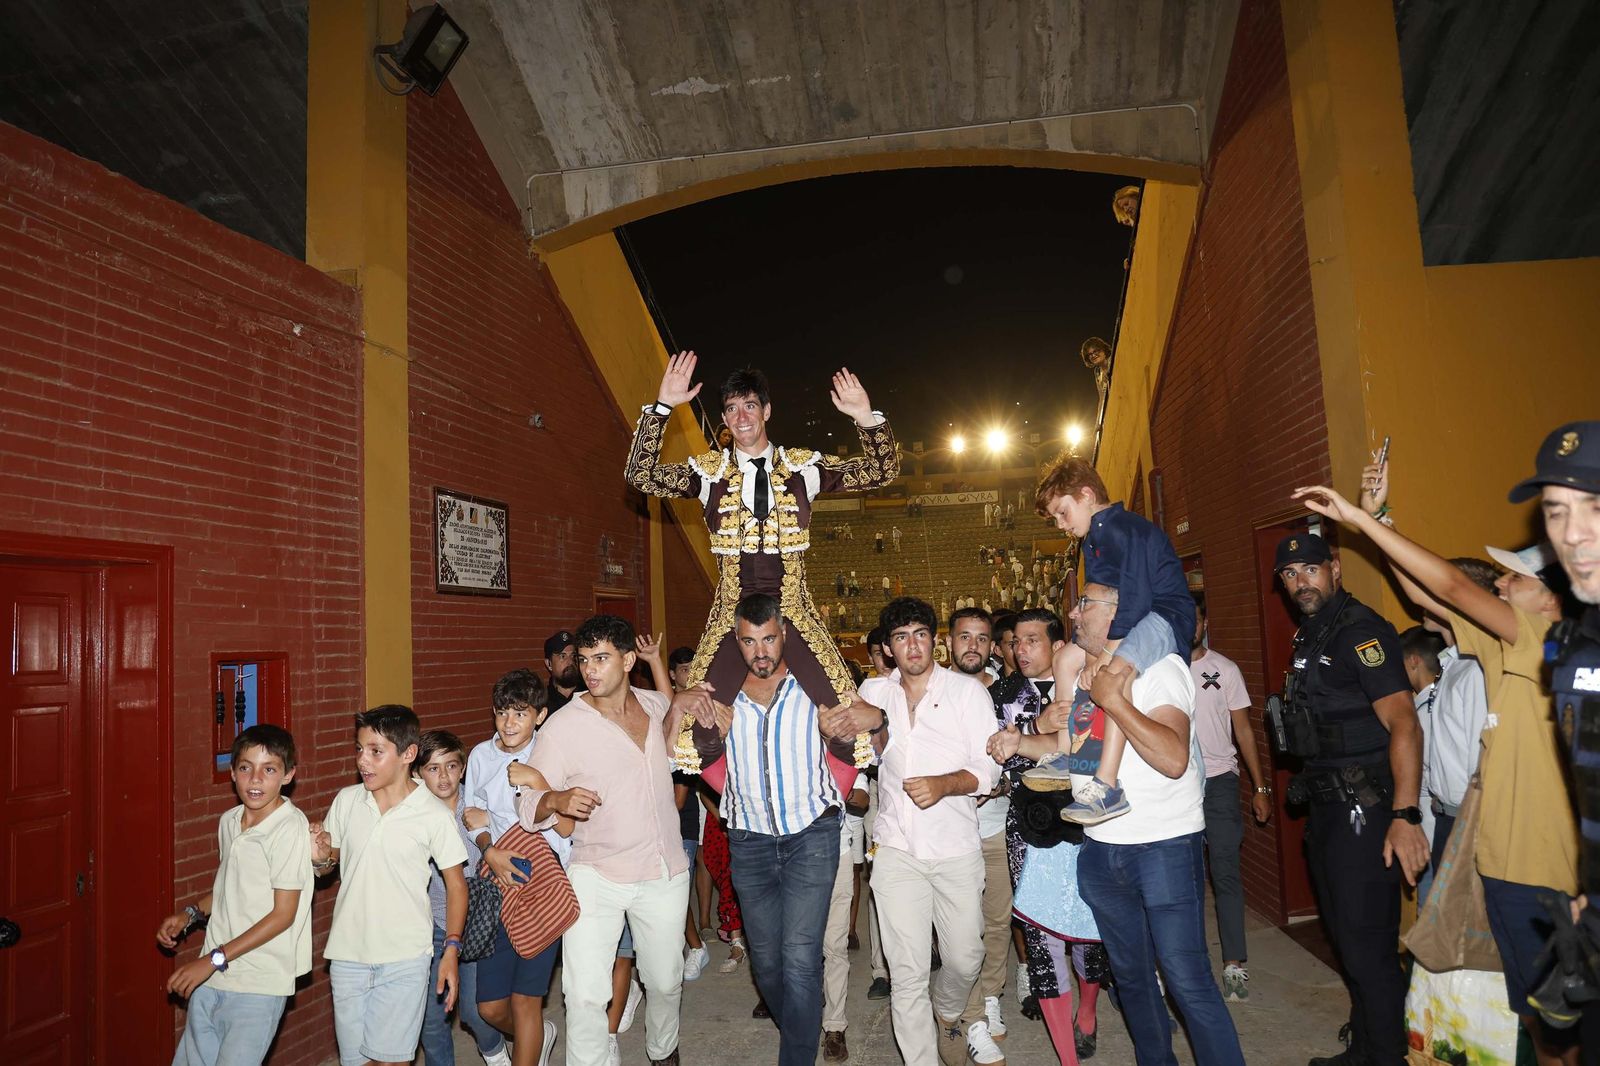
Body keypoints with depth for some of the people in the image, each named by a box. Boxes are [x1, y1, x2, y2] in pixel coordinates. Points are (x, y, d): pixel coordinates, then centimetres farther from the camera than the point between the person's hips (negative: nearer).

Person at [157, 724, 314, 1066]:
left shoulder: (290, 827, -18)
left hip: (259, 985, -7)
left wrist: (214, 959, -16)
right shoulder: (229, 821, 4)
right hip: (211, 974, 7)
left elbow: (283, 914, -17)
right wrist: (189, 914, 4)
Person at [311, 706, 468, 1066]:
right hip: (348, 954, 4)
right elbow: (329, 864, 13)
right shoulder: (346, 801, -1)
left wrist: (452, 949, -9)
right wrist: (320, 858, -10)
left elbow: (455, 884, -4)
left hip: (404, 959, -4)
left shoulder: (435, 815, -12)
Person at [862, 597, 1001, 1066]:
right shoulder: (873, 692, 8)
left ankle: (947, 1013, 43)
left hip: (957, 848, -1)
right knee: (906, 973, -1)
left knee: (965, 959, 11)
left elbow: (989, 767, -6)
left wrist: (945, 784, -22)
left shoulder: (967, 690, 0)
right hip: (897, 848, 1)